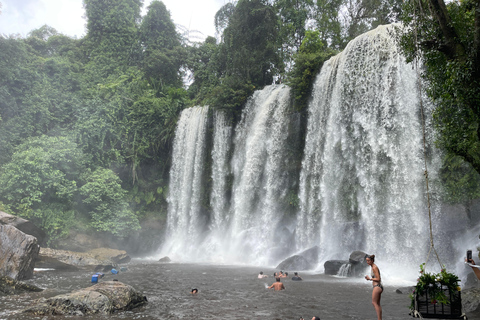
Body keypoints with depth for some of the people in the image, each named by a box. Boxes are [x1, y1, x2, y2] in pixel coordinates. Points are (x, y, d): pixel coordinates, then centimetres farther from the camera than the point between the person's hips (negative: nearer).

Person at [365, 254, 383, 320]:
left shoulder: (374, 268, -15)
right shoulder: (374, 267, 15)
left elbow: (378, 279, -18)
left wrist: (370, 279, -9)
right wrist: (369, 278, 11)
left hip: (377, 287, -10)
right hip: (380, 287, 10)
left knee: (374, 303, -9)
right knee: (378, 304, 11)